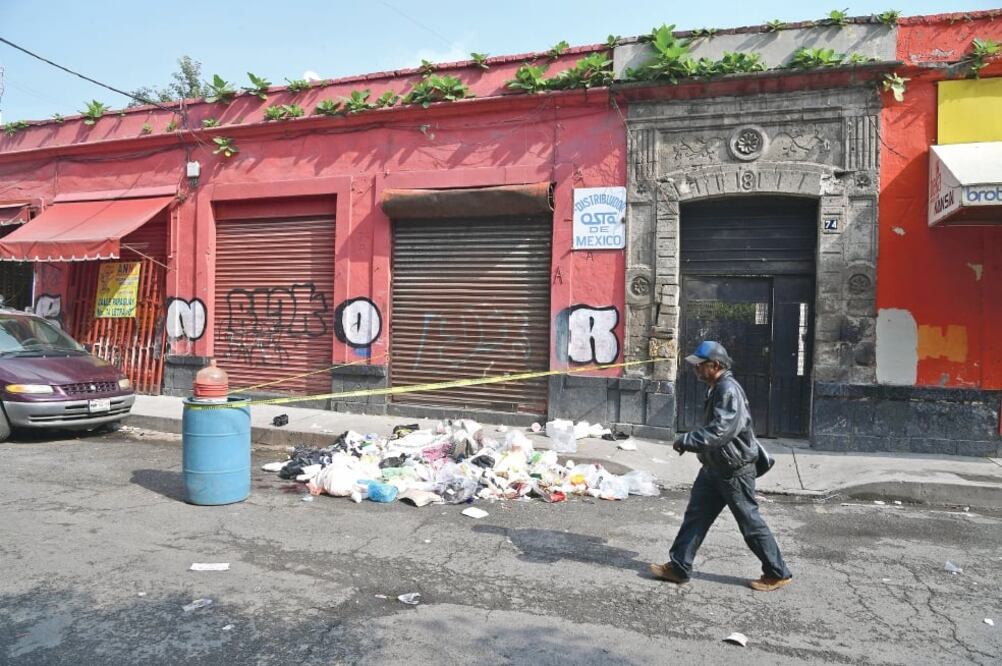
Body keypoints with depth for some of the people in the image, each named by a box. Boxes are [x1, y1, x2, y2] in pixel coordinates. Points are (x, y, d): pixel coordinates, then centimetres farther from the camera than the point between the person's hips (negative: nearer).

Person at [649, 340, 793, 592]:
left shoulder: (729, 391, -23)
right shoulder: (717, 389, 8)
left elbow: (719, 432, -30)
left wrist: (686, 441, -23)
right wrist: (690, 441, 11)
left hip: (734, 470, -10)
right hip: (715, 468, 10)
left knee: (750, 523, 4)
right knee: (695, 516, 10)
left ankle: (778, 573, 21)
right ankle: (678, 568, 17)